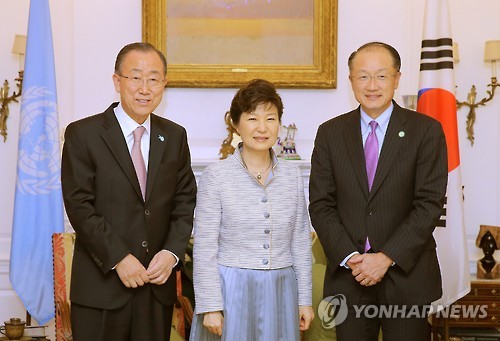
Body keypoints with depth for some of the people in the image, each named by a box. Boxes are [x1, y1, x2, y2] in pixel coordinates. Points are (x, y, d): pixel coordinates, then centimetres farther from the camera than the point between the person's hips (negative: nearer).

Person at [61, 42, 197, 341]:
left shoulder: (175, 136, 9)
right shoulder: (83, 134, -4)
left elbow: (186, 202, 8)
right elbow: (79, 206, -10)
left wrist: (172, 252, -7)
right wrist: (119, 258, -15)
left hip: (158, 283, 4)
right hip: (101, 285, -3)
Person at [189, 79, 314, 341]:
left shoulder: (292, 176, 4)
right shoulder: (216, 176, -7)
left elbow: (300, 243, 9)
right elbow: (204, 249, -7)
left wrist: (304, 299, 7)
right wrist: (210, 306, -11)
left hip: (280, 292, 3)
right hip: (230, 290, -3)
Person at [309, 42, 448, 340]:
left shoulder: (426, 131, -1)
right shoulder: (330, 133, 6)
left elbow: (430, 203, -7)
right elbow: (321, 204, 2)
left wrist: (387, 258, -14)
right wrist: (349, 257, -10)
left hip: (407, 275, -2)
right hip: (348, 276, 2)